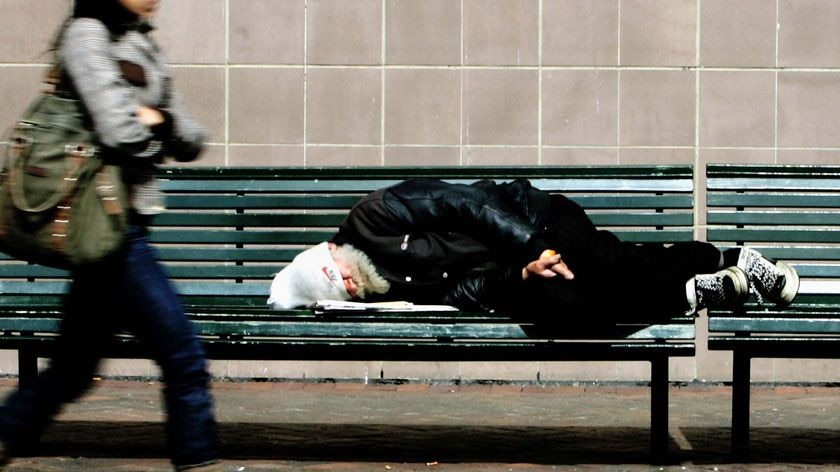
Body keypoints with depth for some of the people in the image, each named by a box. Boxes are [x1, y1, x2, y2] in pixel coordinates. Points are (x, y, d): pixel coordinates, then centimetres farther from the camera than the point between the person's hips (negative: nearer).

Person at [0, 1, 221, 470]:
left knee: (75, 365, 14)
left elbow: (191, 143, 14)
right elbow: (122, 133, -20)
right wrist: (156, 125, 1)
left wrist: (157, 119, -6)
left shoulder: (143, 45, 17)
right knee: (185, 357, -6)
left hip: (127, 224, 9)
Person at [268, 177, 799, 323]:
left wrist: (531, 246, -23)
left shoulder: (374, 217, -13)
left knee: (616, 268, -24)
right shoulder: (386, 290, -1)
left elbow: (462, 201, -15)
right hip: (510, 274, 5)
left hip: (529, 220, -5)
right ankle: (700, 291, 1)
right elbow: (470, 289, -6)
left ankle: (736, 259, -4)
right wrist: (521, 276, -24)